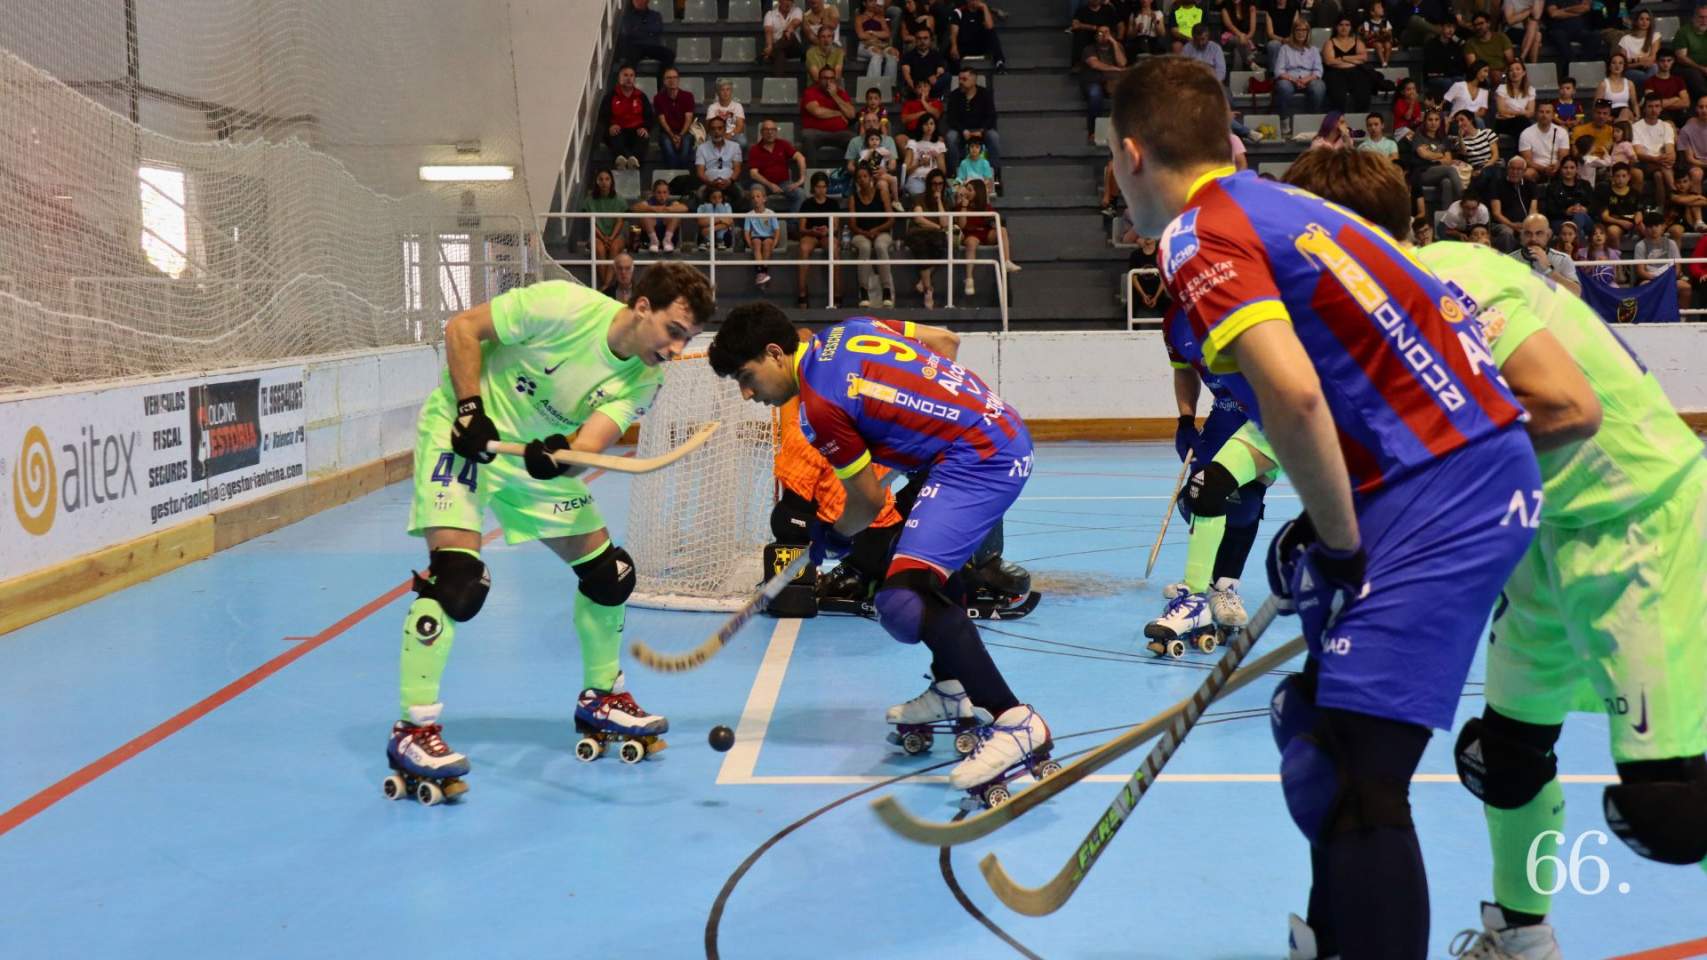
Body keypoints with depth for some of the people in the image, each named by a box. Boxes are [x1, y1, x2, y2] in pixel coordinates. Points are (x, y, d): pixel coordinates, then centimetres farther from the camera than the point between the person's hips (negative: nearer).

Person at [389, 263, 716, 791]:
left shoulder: (644, 379, -9)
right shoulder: (565, 304, -25)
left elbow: (590, 446, -20)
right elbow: (462, 327, -17)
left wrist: (561, 456, -42)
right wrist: (471, 408, -23)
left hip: (540, 455, 7)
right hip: (464, 430, -6)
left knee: (610, 571, 6)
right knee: (457, 576, -23)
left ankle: (600, 699, 28)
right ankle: (413, 730, -11)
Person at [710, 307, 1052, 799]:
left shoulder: (820, 405, -12)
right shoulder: (849, 330, 11)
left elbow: (869, 502, -3)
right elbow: (943, 339, 19)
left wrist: (832, 538, 17)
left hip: (980, 461, -11)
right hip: (1008, 431, 11)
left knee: (902, 600, -19)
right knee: (923, 561, 27)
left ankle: (1015, 722, -20)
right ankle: (953, 688, 37)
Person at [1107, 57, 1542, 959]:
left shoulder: (1200, 233, -11)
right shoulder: (1268, 205, 17)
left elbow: (1292, 393, -27)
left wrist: (1339, 545, -14)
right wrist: (1325, 527, 19)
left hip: (1446, 496, -10)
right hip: (1472, 474, 10)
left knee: (1355, 778, -11)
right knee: (1315, 726, 22)